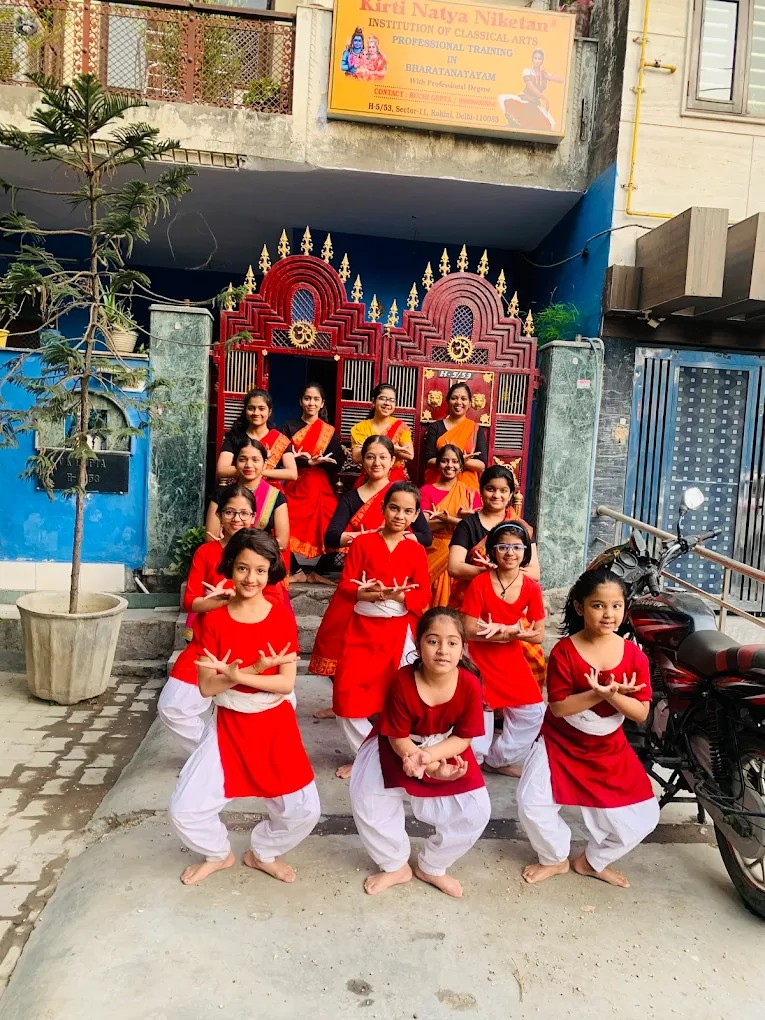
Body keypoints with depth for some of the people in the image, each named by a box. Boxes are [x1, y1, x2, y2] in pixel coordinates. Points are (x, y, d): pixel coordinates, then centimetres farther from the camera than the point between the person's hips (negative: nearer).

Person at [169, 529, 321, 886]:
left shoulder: (283, 618, -9)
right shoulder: (214, 620, -8)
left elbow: (286, 684, -14)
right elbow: (206, 687, -12)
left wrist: (235, 674, -26)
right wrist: (256, 668, -26)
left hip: (276, 726, 0)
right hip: (227, 725, 0)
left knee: (304, 810, -2)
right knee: (185, 809, -6)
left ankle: (261, 853, 30)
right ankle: (218, 854, 26)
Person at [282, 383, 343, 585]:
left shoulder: (329, 431, 9)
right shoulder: (289, 427, 8)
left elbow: (338, 462, -3)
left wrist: (310, 459, -16)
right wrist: (310, 462, -19)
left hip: (321, 488, 0)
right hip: (294, 487, 0)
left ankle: (319, 572, 6)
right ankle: (296, 571, 9)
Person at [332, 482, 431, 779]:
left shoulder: (416, 550, 4)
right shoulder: (362, 542, 1)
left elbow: (423, 595, 0)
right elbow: (345, 586, -4)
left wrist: (398, 596, -19)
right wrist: (372, 594, -21)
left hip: (399, 631, 0)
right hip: (361, 628, 0)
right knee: (348, 693, -2)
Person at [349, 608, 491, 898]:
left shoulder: (470, 685, -28)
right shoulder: (403, 681, -32)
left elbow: (463, 738, -17)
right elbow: (399, 738, -20)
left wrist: (426, 755, -33)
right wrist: (433, 768, -33)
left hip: (448, 751, 1)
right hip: (397, 748, -1)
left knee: (476, 811, -8)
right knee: (366, 799, -11)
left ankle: (431, 867, 21)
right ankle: (395, 866, 18)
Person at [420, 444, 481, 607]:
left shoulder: (470, 494, 9)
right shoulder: (426, 491, 6)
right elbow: (425, 525, -7)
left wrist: (445, 518, -14)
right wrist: (458, 517, -13)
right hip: (434, 555, -1)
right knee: (435, 600, -7)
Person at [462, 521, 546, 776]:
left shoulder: (532, 588, -5)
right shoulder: (479, 584, -14)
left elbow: (538, 635, -5)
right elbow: (469, 631, -17)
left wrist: (504, 629, -22)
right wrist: (513, 632, -21)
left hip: (512, 660, 4)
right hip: (480, 659, -4)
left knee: (533, 713, 2)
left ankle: (498, 759, 22)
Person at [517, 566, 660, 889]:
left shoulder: (634, 656, -9)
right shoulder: (564, 651, -18)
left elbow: (641, 713, -10)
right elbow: (558, 707, -19)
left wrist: (613, 695, -29)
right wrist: (598, 694, -31)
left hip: (609, 750, 3)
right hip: (560, 744, -3)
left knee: (643, 817, 1)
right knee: (531, 803, -15)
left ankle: (592, 861, 26)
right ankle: (555, 858, 18)